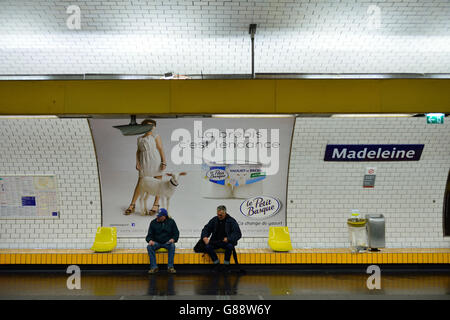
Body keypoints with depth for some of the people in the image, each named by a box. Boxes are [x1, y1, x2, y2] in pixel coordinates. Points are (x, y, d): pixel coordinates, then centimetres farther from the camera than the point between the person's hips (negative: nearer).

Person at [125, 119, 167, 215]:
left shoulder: (155, 136, 4)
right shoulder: (140, 139, 16)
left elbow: (161, 149, -1)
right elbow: (138, 151, 18)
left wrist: (164, 162, -10)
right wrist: (137, 162, 4)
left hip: (155, 161, -3)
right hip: (144, 163, 3)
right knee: (140, 183, 5)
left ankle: (156, 204, 8)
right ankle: (132, 205, 10)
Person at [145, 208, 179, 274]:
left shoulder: (171, 222, 3)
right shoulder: (153, 223, 3)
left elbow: (176, 233, 5)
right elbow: (149, 235, 3)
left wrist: (173, 239, -17)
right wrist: (150, 240, -20)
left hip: (167, 242, -1)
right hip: (156, 243, 1)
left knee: (172, 246, -35)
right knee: (149, 247, -30)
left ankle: (170, 267, -31)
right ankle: (154, 267, -27)